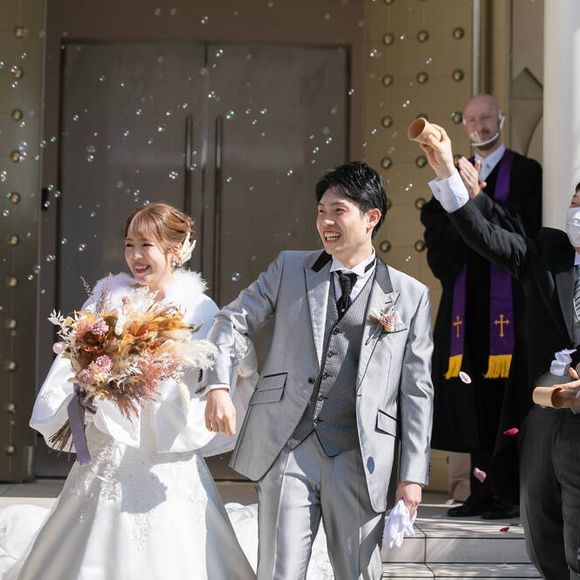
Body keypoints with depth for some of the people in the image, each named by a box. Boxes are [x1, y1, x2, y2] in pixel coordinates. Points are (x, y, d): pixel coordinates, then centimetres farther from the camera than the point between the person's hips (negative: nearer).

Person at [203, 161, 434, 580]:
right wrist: (218, 387, -7)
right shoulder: (289, 269, 10)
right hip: (287, 450, 0)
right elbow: (233, 320, 11)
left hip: (360, 458, 0)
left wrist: (413, 475, 0)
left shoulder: (410, 295, 6)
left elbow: (416, 391, 5)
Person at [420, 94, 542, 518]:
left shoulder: (525, 172, 3)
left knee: (506, 398, -7)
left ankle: (511, 493, -4)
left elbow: (526, 229, -9)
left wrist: (481, 200, -17)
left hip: (508, 299, -4)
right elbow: (436, 235, 9)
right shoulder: (456, 175, 17)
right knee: (473, 398, 3)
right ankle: (482, 491, 8)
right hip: (466, 300, 5)